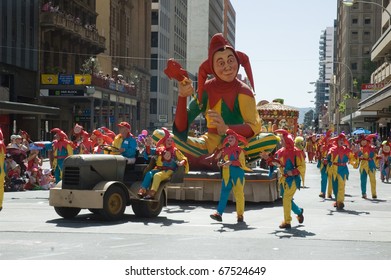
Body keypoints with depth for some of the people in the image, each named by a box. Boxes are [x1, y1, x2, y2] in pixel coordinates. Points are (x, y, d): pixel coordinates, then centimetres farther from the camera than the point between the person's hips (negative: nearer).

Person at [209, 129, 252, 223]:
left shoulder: (239, 150, 1)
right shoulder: (225, 150, 12)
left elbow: (242, 163, -7)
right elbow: (222, 161, 18)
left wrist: (231, 162, -19)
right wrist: (220, 163, -5)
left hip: (238, 175, -3)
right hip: (227, 175, 3)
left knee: (239, 194, 1)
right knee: (224, 194, -5)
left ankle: (240, 215, 9)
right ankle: (219, 213, -10)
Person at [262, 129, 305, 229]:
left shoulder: (296, 152, -12)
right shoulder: (281, 152, 7)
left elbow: (302, 167, -12)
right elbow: (274, 162, 15)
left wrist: (293, 172, -25)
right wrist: (268, 158, -1)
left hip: (292, 179, -7)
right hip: (283, 178, 7)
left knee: (286, 199, -11)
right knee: (287, 199, 15)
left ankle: (287, 222, -4)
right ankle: (299, 212, 41)